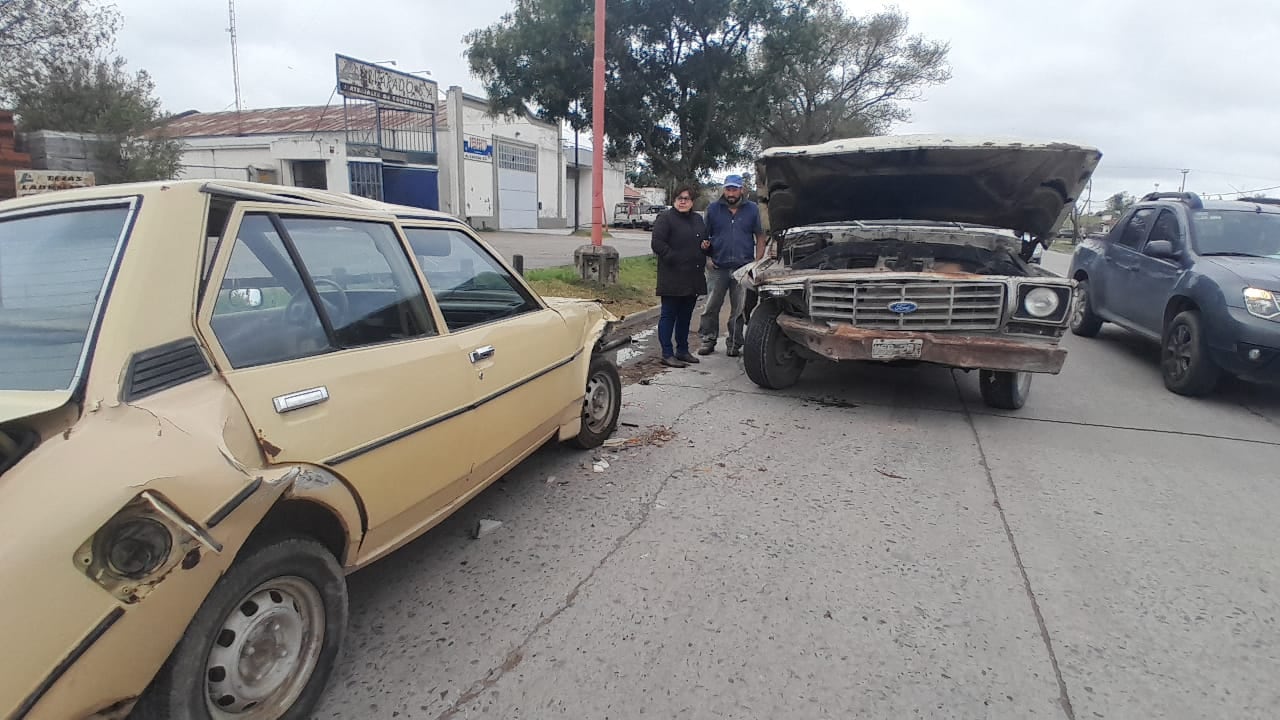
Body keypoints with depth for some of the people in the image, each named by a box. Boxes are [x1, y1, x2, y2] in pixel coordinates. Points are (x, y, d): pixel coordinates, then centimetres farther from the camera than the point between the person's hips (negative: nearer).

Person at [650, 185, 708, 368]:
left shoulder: (698, 219, 17)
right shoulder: (666, 218, -5)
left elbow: (705, 241, 27)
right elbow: (657, 243, -14)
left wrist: (702, 260, 12)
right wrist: (673, 259, -17)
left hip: (693, 277, 7)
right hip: (673, 278, -7)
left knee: (686, 316, 14)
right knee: (669, 315, -2)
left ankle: (682, 350, 24)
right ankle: (667, 354, 2)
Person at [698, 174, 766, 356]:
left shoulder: (752, 209, 9)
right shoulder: (713, 209, 8)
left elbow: (760, 237, 11)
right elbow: (704, 236, 14)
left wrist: (758, 262, 2)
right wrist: (705, 247, -8)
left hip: (743, 268, 0)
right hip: (718, 267, 0)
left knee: (739, 310, 5)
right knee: (711, 307, 1)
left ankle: (734, 344, 15)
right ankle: (708, 340, 13)